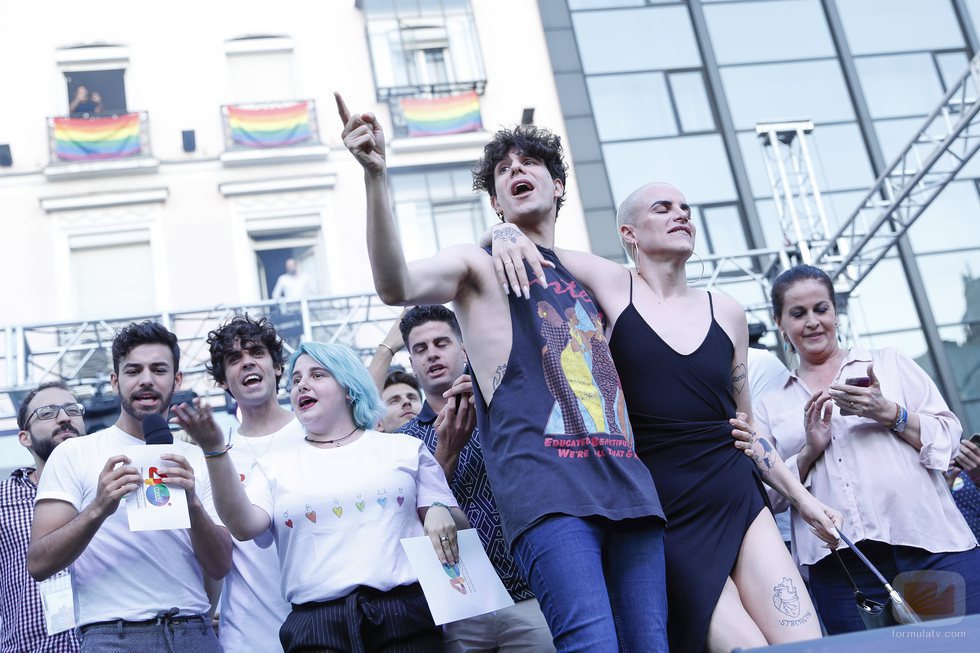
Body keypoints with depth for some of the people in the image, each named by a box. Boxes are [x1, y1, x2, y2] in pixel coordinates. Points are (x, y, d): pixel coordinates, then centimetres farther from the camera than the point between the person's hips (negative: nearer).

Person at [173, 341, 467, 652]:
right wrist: (215, 451, -13)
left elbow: (458, 525, 14)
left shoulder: (404, 449, 14)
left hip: (404, 614, 0)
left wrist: (441, 513, -9)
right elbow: (245, 525, -5)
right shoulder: (277, 465, 13)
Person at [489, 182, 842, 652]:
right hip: (667, 519, -4)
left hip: (739, 501, 4)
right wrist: (508, 234, -20)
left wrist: (801, 497, 17)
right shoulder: (611, 285, 0)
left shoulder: (726, 313, 11)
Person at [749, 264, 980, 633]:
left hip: (933, 548, 0)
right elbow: (768, 493, 11)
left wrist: (890, 413, -8)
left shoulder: (890, 362, 15)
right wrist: (810, 452, -5)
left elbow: (949, 436, 9)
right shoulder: (772, 407, 17)